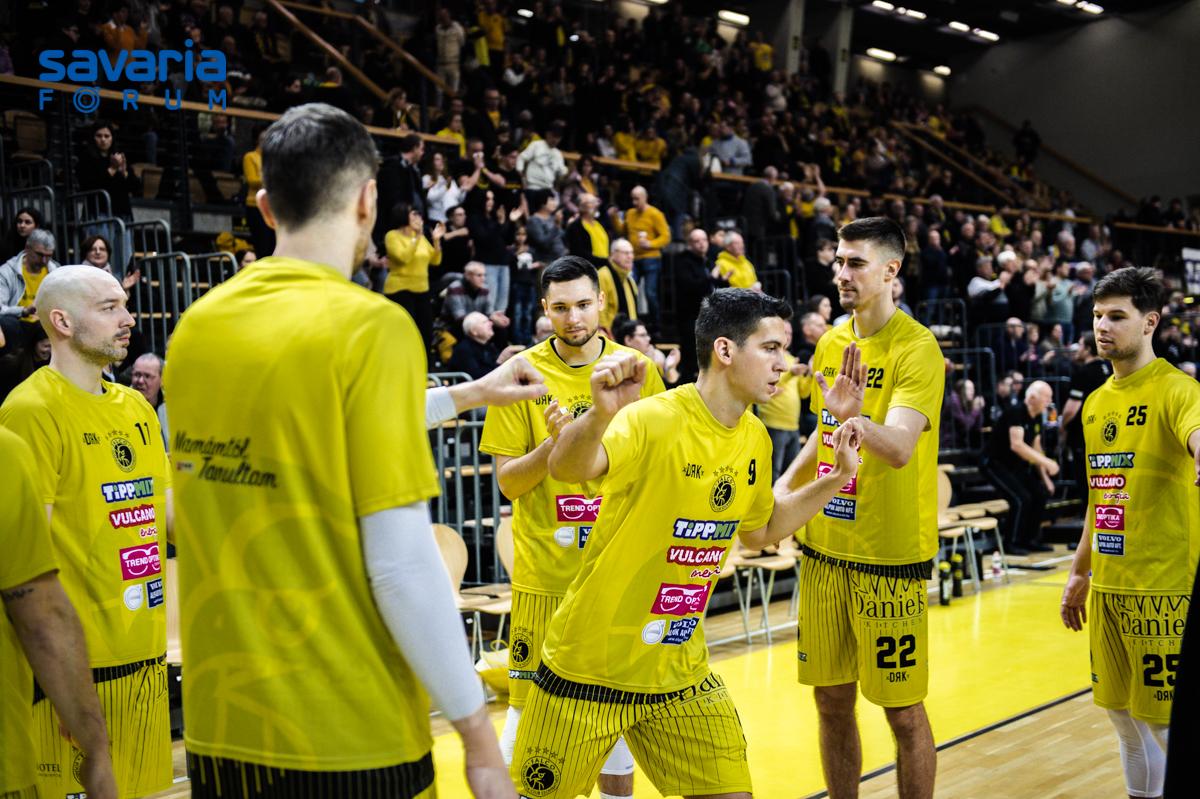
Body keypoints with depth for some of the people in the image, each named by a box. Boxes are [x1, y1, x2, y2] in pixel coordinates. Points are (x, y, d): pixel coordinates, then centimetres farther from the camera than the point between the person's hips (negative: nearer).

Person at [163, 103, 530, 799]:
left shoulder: (199, 324, 3)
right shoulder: (372, 326, -15)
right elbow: (401, 565, -17)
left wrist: (465, 395, 30)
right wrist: (479, 732, -8)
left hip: (216, 727, 6)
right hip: (351, 742, -5)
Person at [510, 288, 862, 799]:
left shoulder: (755, 440, 3)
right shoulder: (653, 420, -20)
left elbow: (758, 531, 20)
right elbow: (567, 469, -40)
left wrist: (836, 479, 8)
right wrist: (599, 415, -61)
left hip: (680, 671, 6)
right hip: (589, 665, -6)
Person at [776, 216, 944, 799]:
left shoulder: (916, 348, -14)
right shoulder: (831, 342, 7)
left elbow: (900, 449, -28)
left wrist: (859, 420, -47)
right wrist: (781, 490, 11)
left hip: (890, 553, -6)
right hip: (825, 544, 6)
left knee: (902, 708, 2)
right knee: (832, 700, 12)